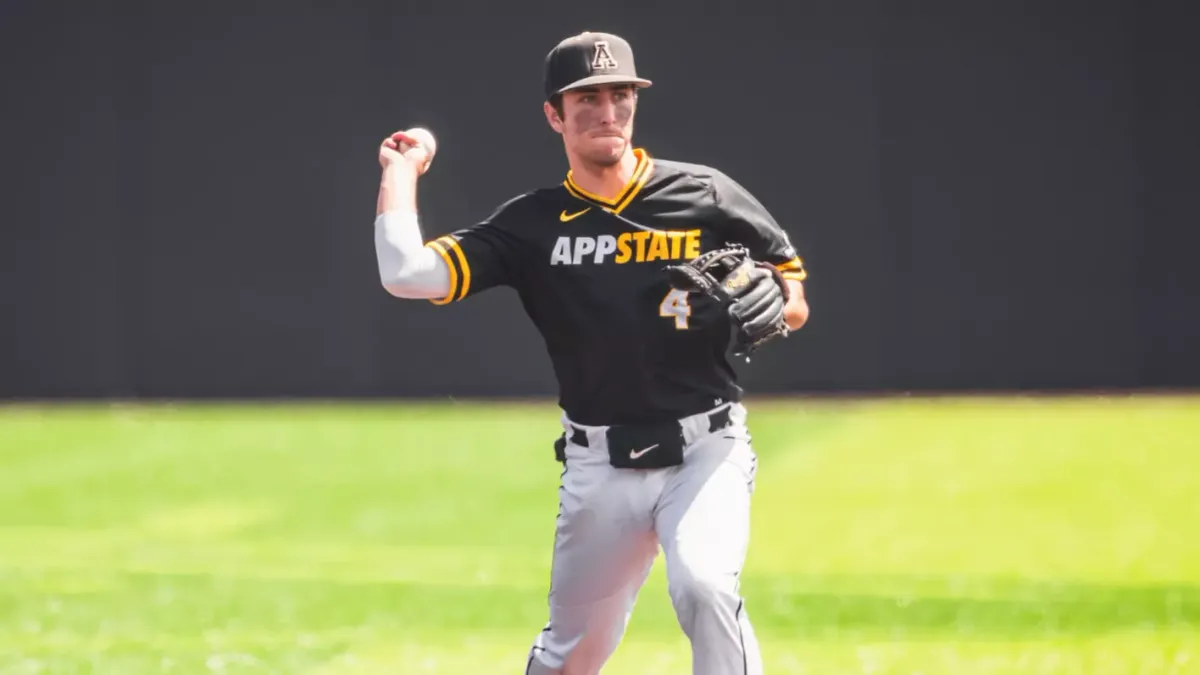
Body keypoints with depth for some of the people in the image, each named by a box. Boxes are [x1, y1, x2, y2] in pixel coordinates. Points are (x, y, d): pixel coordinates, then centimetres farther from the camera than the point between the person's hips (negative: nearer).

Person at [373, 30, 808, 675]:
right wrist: (401, 169, 1)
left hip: (704, 452, -2)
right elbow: (407, 275, -10)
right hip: (599, 469, 2)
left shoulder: (705, 197, -1)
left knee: (704, 587, -29)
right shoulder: (532, 223, 1)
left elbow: (794, 306, 5)